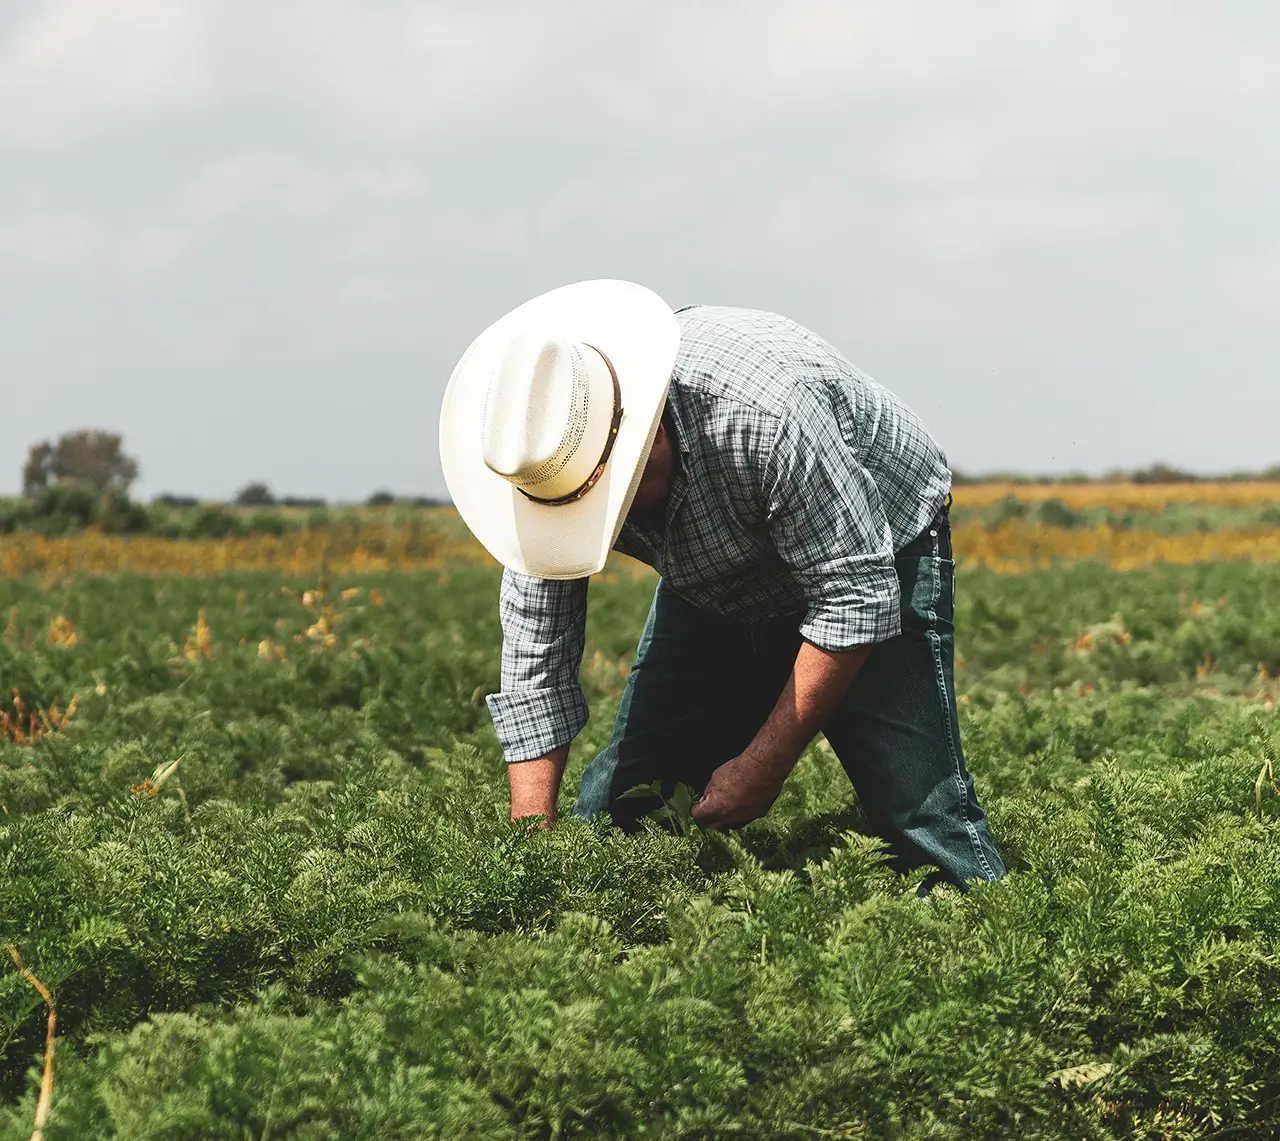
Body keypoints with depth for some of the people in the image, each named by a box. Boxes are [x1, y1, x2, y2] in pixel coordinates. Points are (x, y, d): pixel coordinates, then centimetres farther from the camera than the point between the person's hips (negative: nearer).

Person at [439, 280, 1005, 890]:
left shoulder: (764, 409, -41)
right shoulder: (551, 458, -22)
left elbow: (856, 596, -31)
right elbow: (535, 657, -15)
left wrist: (764, 766, -27)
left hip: (875, 560, -5)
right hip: (714, 592, 5)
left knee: (923, 815, -19)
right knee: (613, 814, -4)